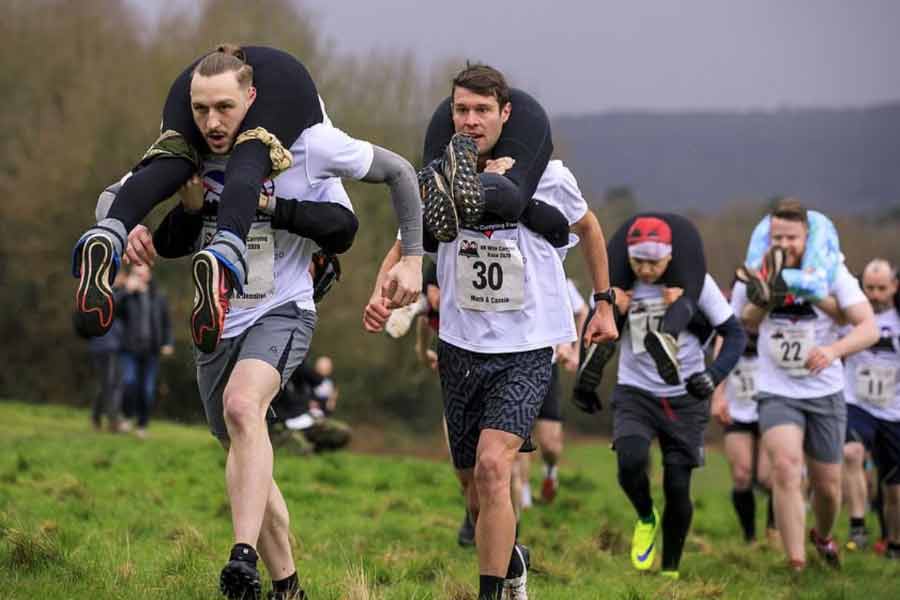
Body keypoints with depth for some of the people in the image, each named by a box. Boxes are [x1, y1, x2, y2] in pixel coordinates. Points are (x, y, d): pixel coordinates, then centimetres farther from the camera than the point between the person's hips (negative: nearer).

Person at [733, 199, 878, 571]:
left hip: (825, 394, 1)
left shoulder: (831, 274, -9)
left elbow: (869, 328, -20)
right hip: (777, 394, -1)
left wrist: (834, 350, -34)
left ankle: (823, 537, 45)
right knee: (786, 466, -26)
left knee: (827, 486, 10)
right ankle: (796, 566, -27)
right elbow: (737, 330, 12)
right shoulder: (754, 280, -4)